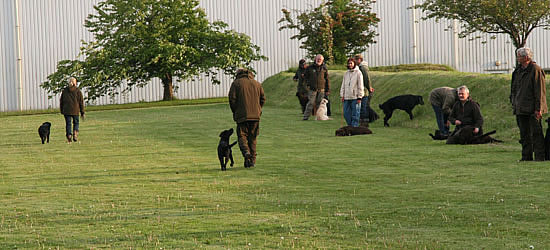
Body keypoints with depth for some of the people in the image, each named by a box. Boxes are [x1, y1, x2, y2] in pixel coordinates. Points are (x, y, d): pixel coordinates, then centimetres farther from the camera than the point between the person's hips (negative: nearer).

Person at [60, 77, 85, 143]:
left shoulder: (64, 91, 6)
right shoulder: (78, 91, -1)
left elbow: (61, 101, 8)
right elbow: (81, 102, 0)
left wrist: (62, 111, 16)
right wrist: (82, 112, 4)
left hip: (66, 110, 1)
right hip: (75, 110, -1)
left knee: (68, 124, 5)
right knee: (76, 123, 14)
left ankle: (69, 137, -6)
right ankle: (75, 133, -9)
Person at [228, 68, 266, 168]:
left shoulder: (236, 83, 1)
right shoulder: (257, 83, 12)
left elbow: (232, 99, -5)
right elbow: (263, 99, 9)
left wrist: (235, 112, 7)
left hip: (242, 115, -3)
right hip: (255, 115, 3)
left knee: (242, 136, 2)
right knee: (252, 138, 11)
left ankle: (246, 152, -25)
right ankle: (252, 160, 10)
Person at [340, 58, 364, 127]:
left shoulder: (358, 73, -2)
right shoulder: (346, 73, 14)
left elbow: (360, 86, -4)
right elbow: (343, 85, 17)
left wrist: (359, 97, -9)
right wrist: (342, 95, 9)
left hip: (355, 98, -5)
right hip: (347, 97, 5)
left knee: (355, 115, -4)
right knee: (346, 114, 4)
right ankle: (350, 126, 16)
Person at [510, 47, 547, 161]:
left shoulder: (536, 70, -10)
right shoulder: (518, 71, 15)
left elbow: (540, 91, -13)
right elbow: (514, 89, 23)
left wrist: (538, 109, -17)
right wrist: (513, 102, 15)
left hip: (532, 109, -8)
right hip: (521, 109, 8)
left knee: (536, 134, -5)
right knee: (524, 134, 10)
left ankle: (539, 156, -3)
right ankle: (526, 156, 15)